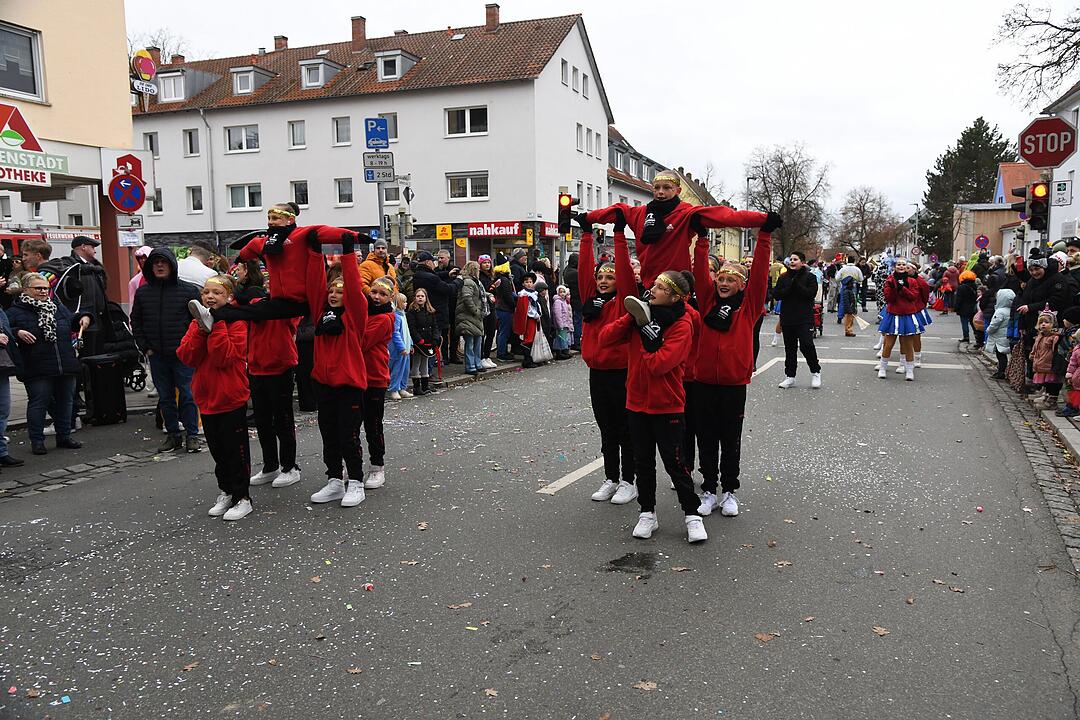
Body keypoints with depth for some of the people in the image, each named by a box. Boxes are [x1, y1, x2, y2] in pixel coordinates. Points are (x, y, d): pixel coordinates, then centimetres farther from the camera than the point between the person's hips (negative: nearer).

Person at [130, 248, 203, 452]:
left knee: (187, 395, -3)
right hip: (157, 356, 4)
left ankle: (192, 435, 5)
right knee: (165, 397, 9)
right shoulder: (142, 293, 8)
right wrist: (145, 347, 5)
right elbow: (136, 322, 14)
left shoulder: (188, 290, -2)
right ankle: (173, 435, 18)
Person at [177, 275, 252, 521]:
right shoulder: (197, 322, 8)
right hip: (207, 397, 6)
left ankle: (242, 497, 11)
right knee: (217, 448, 16)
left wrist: (216, 326, -22)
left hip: (232, 398, -6)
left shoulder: (236, 323, -11)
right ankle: (226, 492, 30)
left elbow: (225, 357, -22)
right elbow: (186, 357, -3)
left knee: (235, 448, 1)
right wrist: (200, 331, -15)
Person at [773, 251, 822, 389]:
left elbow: (811, 293, -14)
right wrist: (789, 288, -15)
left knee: (806, 345, -13)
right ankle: (790, 376, 18)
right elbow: (776, 294, 0)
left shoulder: (809, 277, 0)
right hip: (787, 318, 4)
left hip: (805, 318, -4)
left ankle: (815, 372, 7)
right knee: (790, 348, 10)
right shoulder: (783, 278, 10)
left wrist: (796, 284, -17)